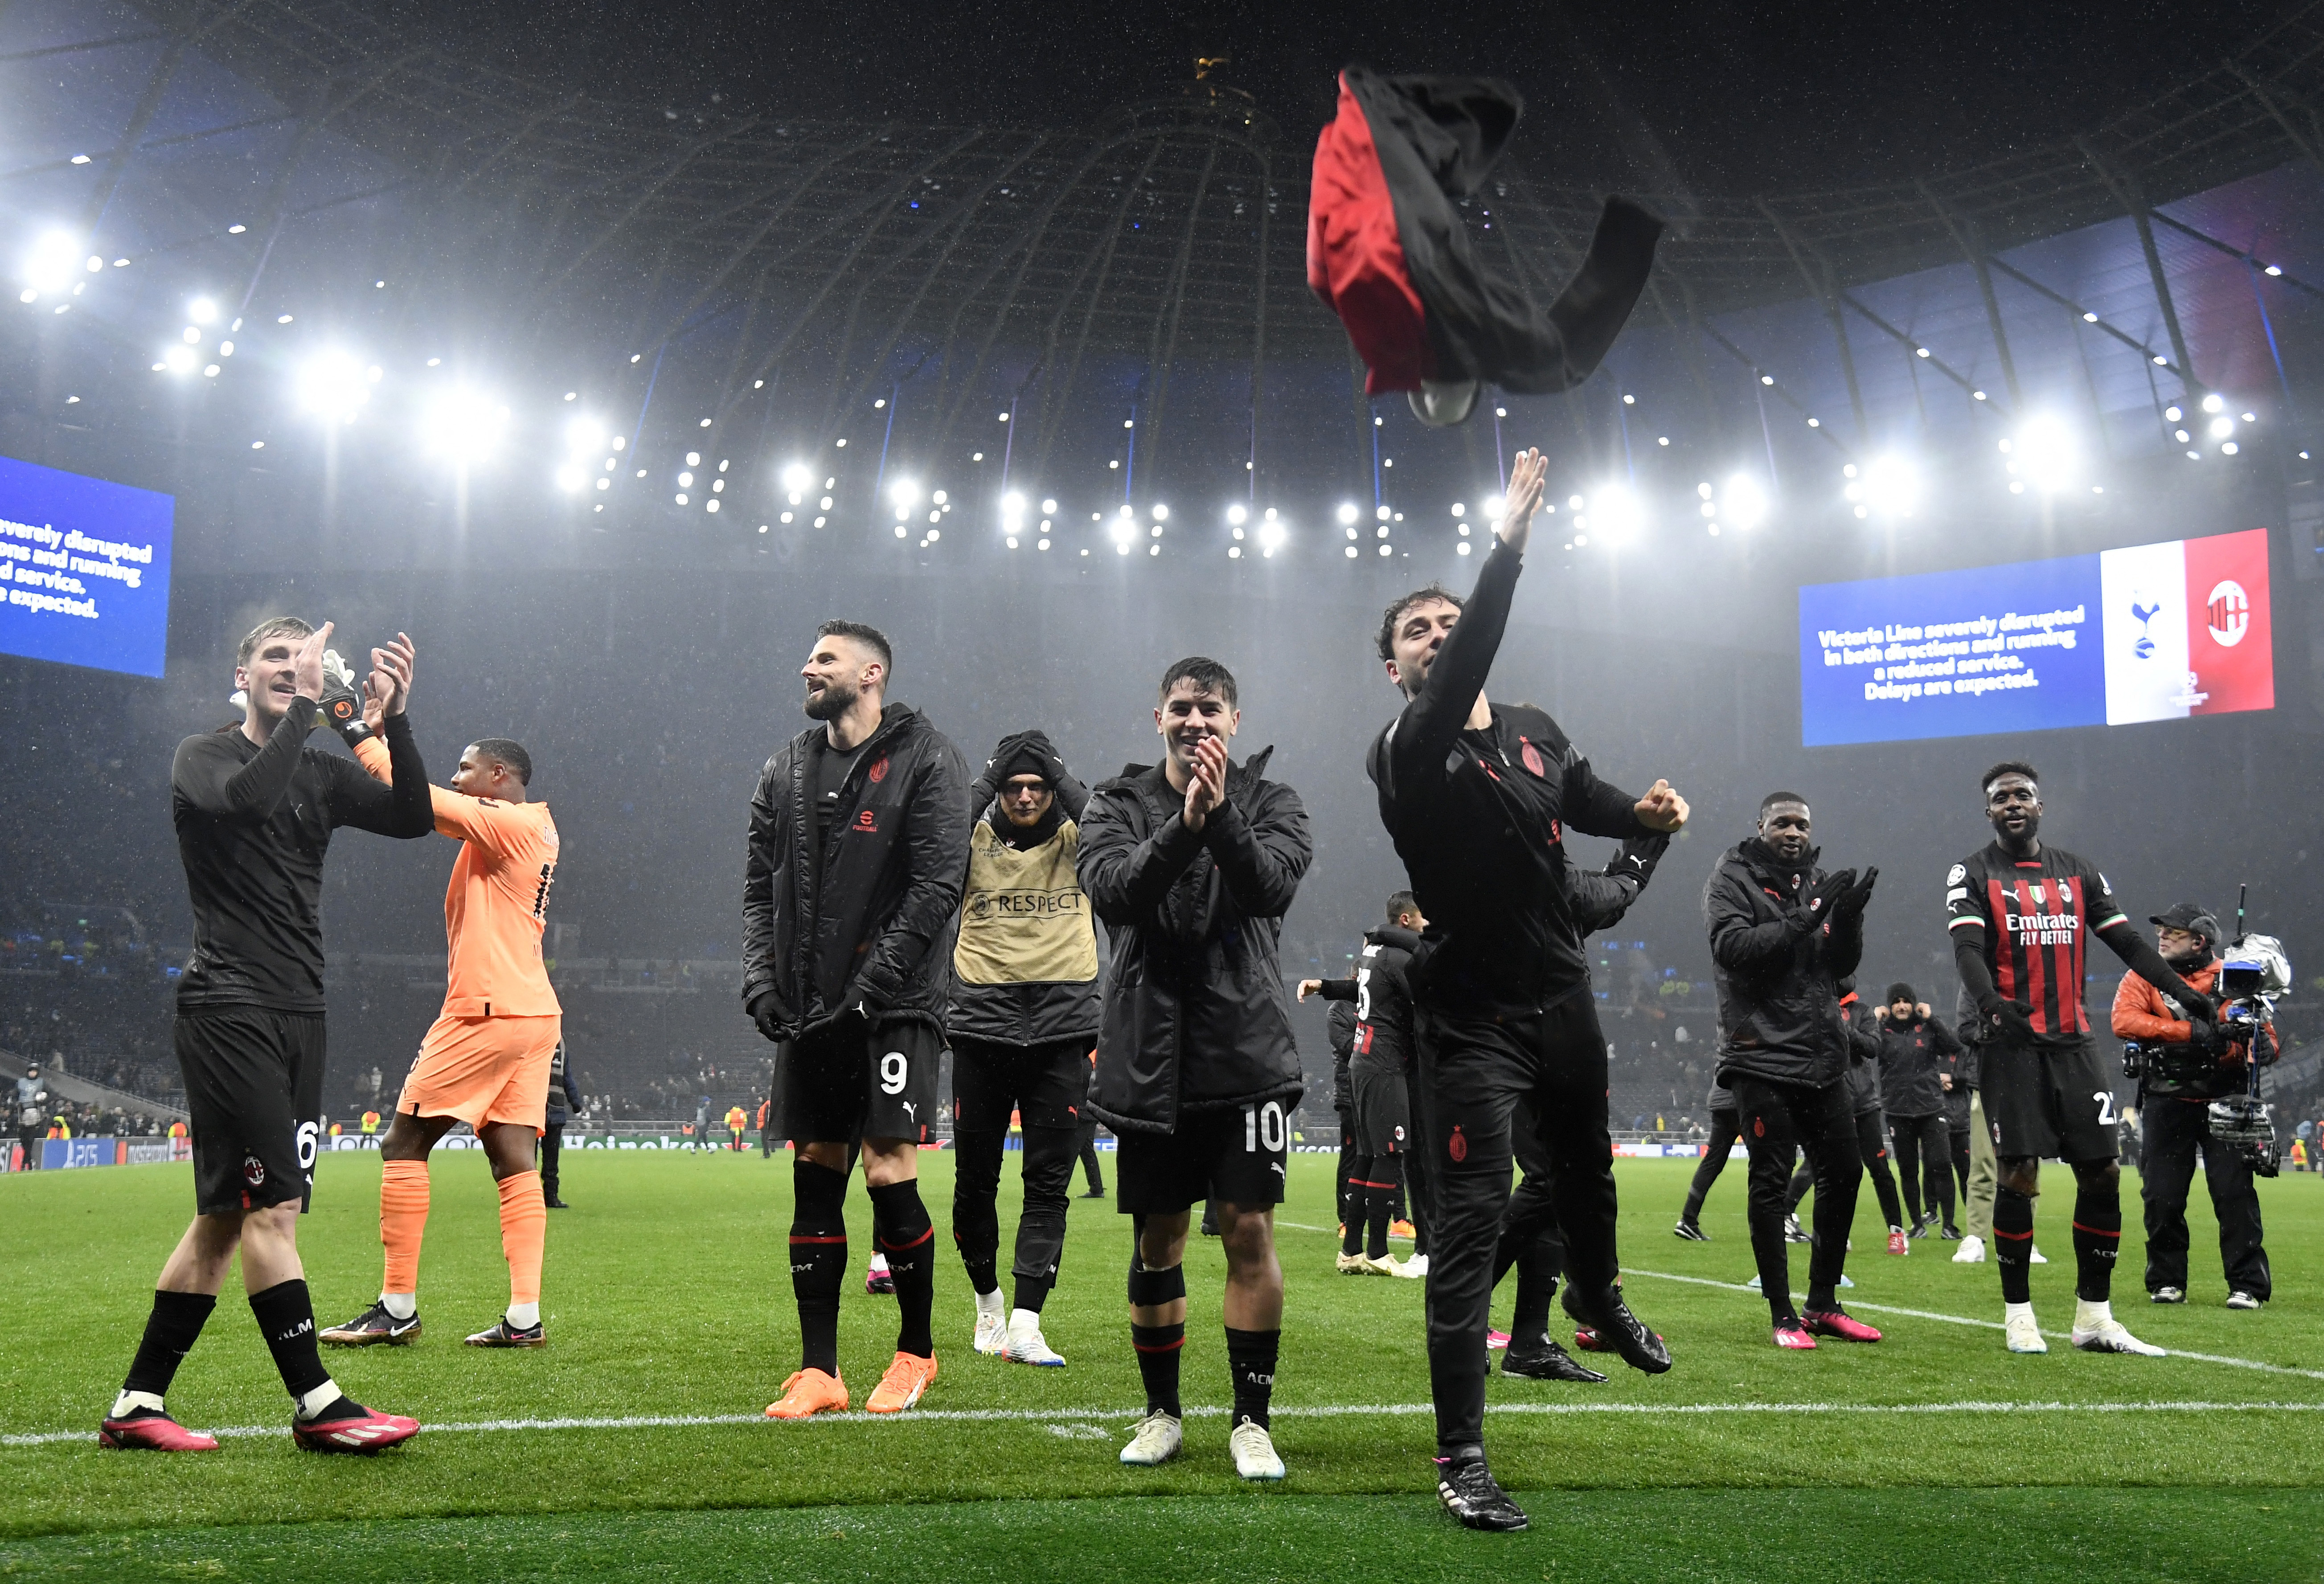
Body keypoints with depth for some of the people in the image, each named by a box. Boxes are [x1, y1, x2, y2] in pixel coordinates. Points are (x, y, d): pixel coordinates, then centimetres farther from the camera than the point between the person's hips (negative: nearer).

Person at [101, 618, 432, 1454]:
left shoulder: (323, 773, 16)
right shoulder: (202, 758, 1)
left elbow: (413, 817, 0)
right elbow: (247, 798, -22)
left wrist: (394, 719, -11)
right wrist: (306, 710, -17)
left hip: (297, 1013, 7)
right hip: (229, 1004, -7)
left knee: (226, 1216, 8)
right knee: (272, 1205, -11)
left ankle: (137, 1404, 16)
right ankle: (318, 1406, -7)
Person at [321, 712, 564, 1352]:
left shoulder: (512, 822, -10)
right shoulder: (528, 828, 16)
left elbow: (420, 800, -14)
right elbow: (427, 807, 19)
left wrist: (365, 735, -3)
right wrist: (374, 733, 14)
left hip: (487, 1012, -9)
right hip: (532, 1015, 9)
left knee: (404, 1145, 1)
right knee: (514, 1161, 6)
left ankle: (398, 1306, 5)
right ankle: (525, 1316, 3)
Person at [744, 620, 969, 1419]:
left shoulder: (926, 761, -3)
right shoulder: (787, 769, 15)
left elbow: (936, 888, -10)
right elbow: (761, 887, 15)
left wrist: (868, 988, -15)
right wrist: (761, 979, 0)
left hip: (895, 1008, -5)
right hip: (808, 1011, 5)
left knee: (889, 1175, -7)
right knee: (815, 1181, 6)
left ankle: (916, 1351, 13)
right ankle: (818, 1369, 15)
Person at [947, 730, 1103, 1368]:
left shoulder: (1075, 842, 6)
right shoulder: (974, 839, 5)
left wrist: (1059, 774, -9)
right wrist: (987, 781, -11)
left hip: (1061, 1031, 0)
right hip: (982, 1031, 0)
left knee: (1048, 1185, -4)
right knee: (975, 1180, 9)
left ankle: (1025, 1325, -3)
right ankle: (988, 1298, 31)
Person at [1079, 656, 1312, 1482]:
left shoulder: (1269, 802, 4)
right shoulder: (1116, 804, 6)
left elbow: (1272, 888, -14)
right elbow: (1111, 891, -13)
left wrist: (1221, 814, -26)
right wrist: (1185, 826, -25)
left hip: (1247, 1056, -1)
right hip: (1148, 1057, 1)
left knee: (1250, 1232, -3)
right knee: (1156, 1242, 9)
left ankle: (1252, 1420, 11)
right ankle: (1162, 1413, 25)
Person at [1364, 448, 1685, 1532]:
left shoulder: (1536, 734, 5)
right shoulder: (1408, 753, -16)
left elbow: (1593, 803, 18)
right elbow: (1465, 669, -34)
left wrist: (1649, 813, -5)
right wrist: (1511, 541, -42)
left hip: (1563, 997, 7)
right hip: (1475, 1019, -7)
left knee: (1588, 1170, 27)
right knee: (1471, 1219, -11)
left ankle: (1599, 1299, 58)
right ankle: (1459, 1459, -4)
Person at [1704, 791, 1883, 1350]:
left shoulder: (1818, 883, 14)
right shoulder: (1731, 881, -2)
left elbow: (1842, 965, 10)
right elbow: (1733, 948, -18)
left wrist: (1848, 918, -9)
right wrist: (1805, 919, -24)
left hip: (1821, 1056, 6)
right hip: (1762, 1056, -6)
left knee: (1844, 1172, 8)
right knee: (1770, 1180, -3)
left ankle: (1823, 1305, 21)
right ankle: (1783, 1316, 5)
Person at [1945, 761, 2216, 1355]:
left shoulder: (2077, 872, 14)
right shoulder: (1973, 875, 1)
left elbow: (2129, 943, 11)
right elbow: (1967, 951, -14)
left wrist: (2185, 994, -1)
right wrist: (1993, 1004, -33)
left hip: (2074, 1043, 4)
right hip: (2011, 1044, -4)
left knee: (2102, 1171, 0)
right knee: (2018, 1175, -6)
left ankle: (2094, 1318, 10)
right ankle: (2018, 1314, 6)